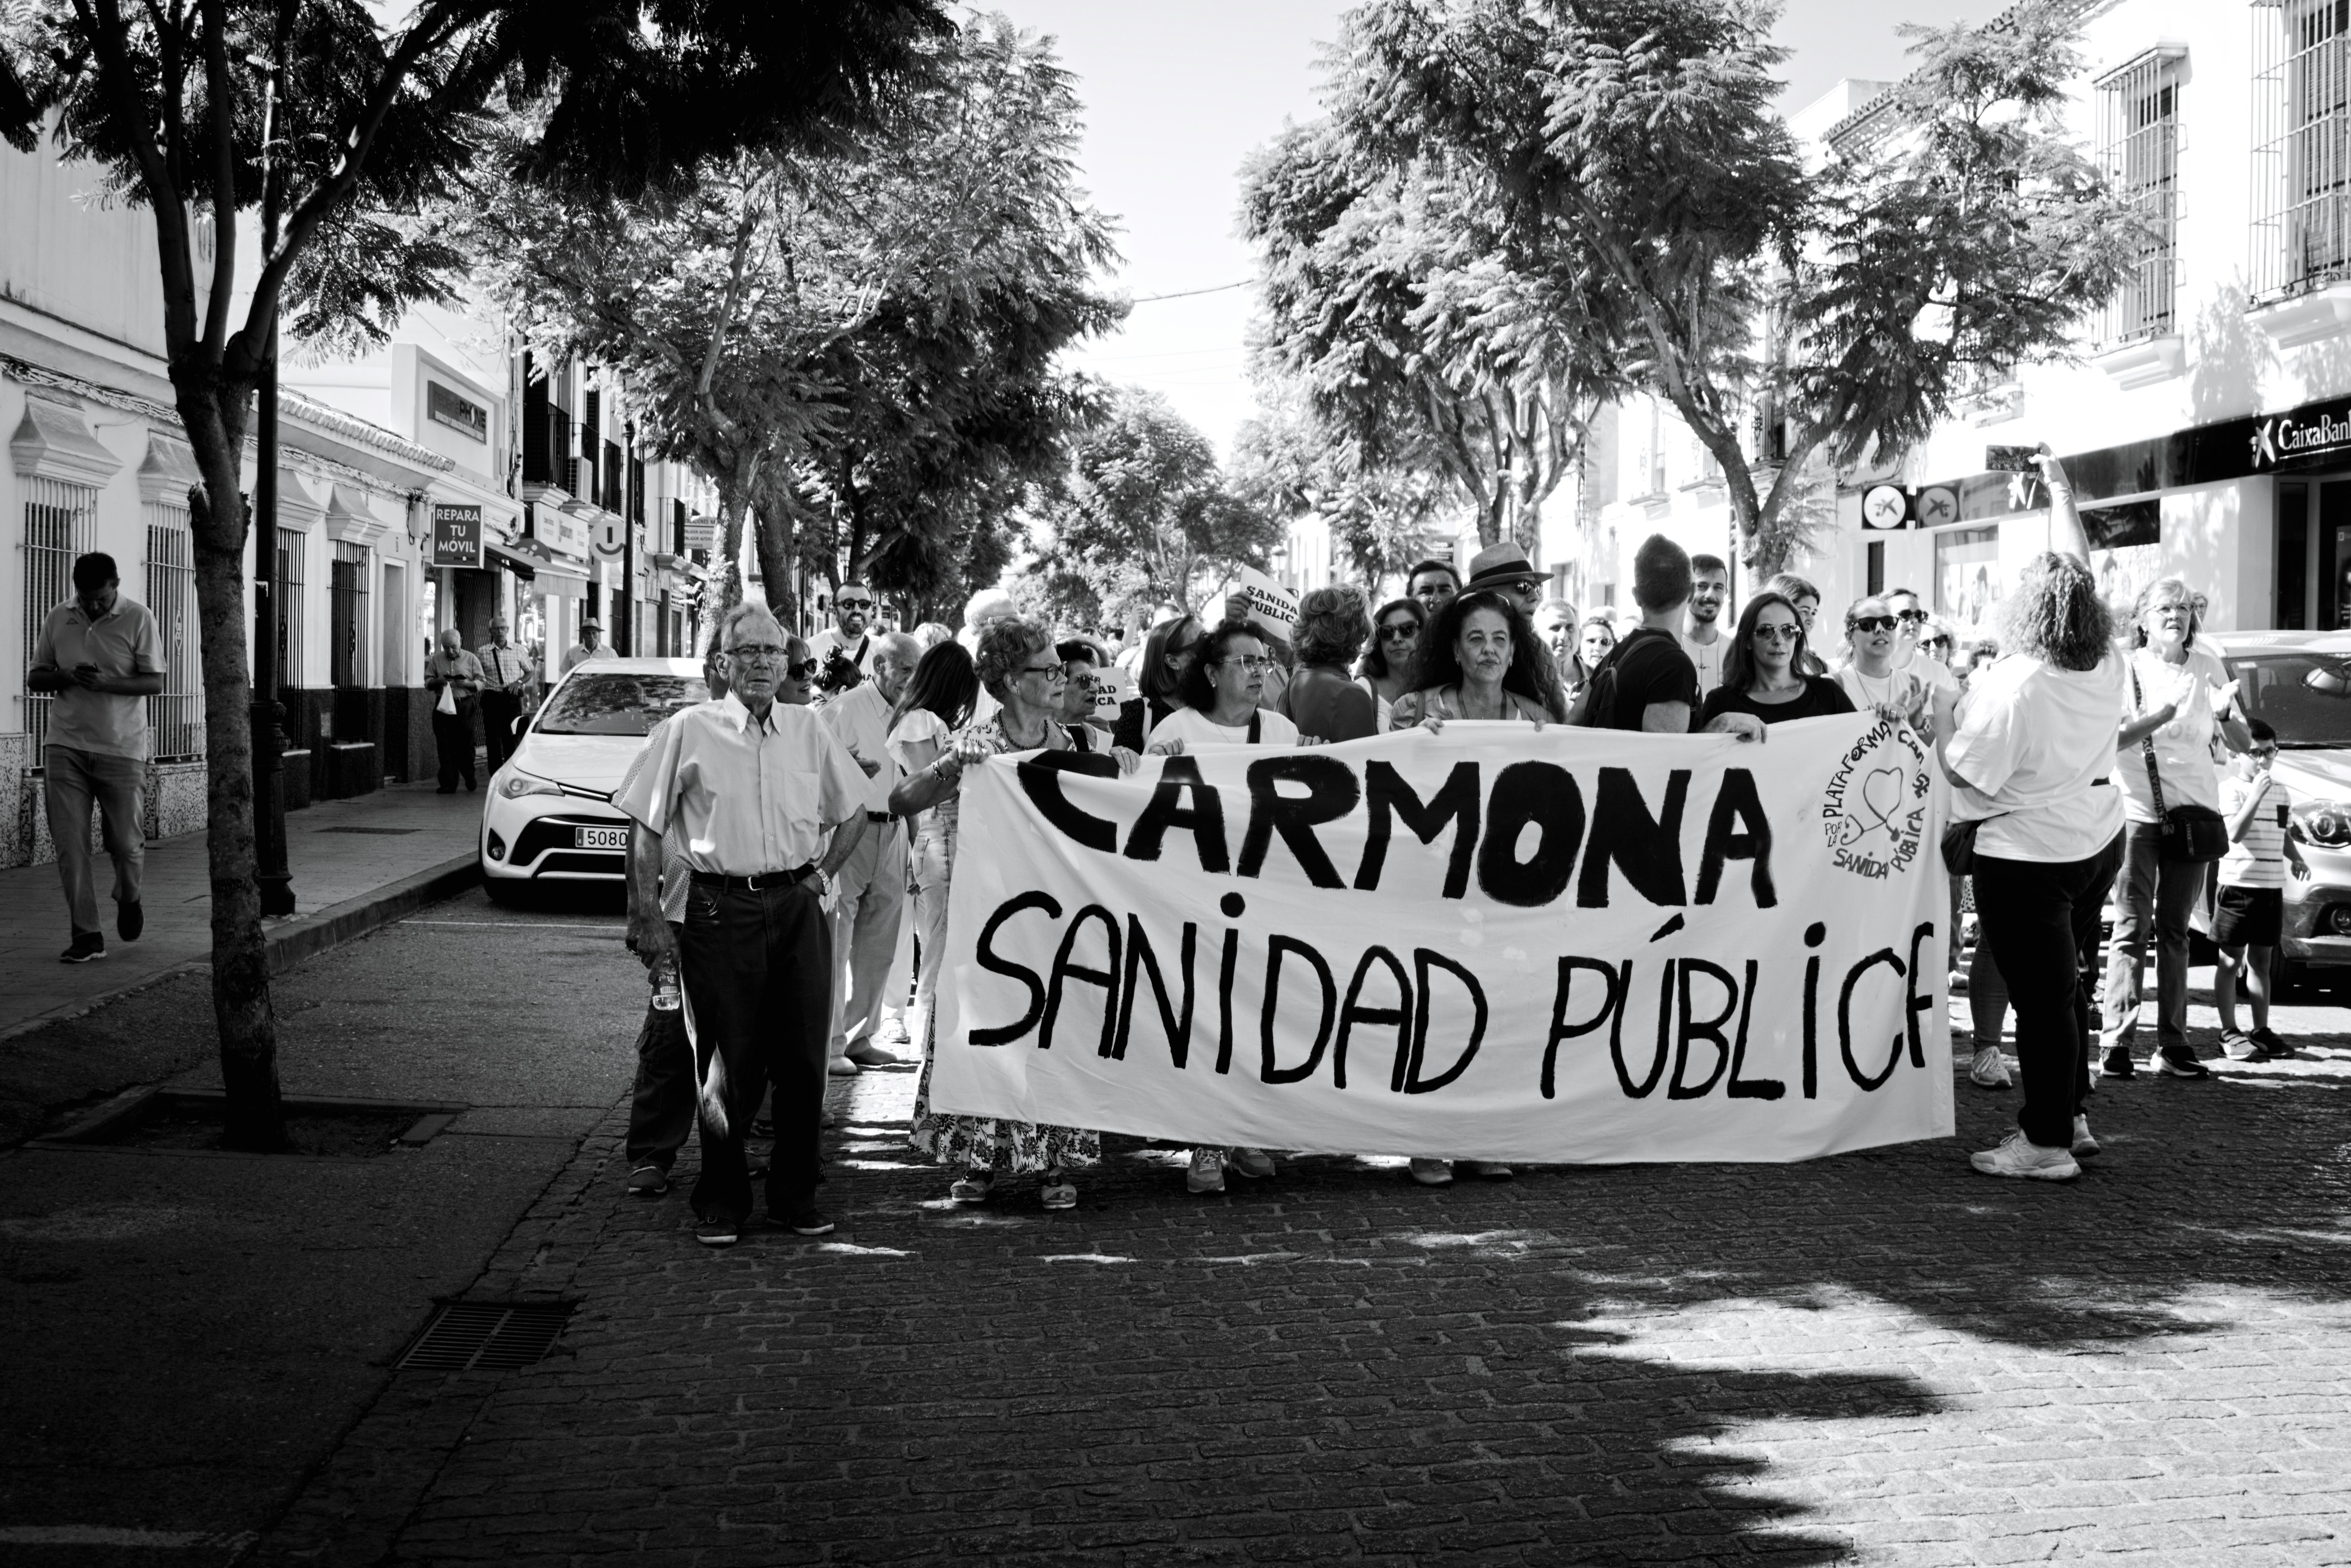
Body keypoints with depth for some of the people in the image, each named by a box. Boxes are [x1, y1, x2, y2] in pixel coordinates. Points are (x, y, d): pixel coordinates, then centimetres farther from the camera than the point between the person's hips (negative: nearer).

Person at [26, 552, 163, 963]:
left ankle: (129, 899, 35)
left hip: (121, 748, -2)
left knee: (125, 842, 2)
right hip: (65, 746, 2)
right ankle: (86, 936, 1)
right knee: (69, 843, -4)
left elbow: (154, 682, -5)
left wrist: (107, 682, -22)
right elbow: (34, 678, 11)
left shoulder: (138, 618, -3)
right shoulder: (57, 619, 7)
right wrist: (65, 676, -11)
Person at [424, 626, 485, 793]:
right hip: (443, 705, 1)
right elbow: (427, 683, 10)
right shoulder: (436, 660, 10)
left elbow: (481, 683, 4)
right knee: (445, 746, -3)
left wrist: (467, 684, -16)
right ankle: (448, 784, -1)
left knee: (465, 744, -1)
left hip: (465, 706, -1)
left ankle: (469, 777, 24)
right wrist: (438, 682, -12)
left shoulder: (471, 659, 6)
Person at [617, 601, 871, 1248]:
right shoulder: (690, 731, 0)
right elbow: (646, 826, 0)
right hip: (721, 909, -3)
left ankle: (795, 1195, 17)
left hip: (796, 905, 3)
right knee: (727, 1063, 0)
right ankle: (721, 1201, 14)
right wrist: (648, 915, -5)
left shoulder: (809, 730, 10)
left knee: (803, 1059, 4)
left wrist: (823, 873, 11)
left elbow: (854, 810, 22)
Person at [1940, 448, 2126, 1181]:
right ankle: (2071, 1117, 29)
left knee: (2042, 996, -3)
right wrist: (2061, 490, 22)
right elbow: (2080, 568, 11)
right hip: (2098, 843, 8)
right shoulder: (2106, 667, -2)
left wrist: (1944, 715, 0)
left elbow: (1967, 773, -16)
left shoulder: (2013, 686, -22)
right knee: (2066, 985, 19)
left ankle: (2047, 1142, 3)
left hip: (2027, 859, -7)